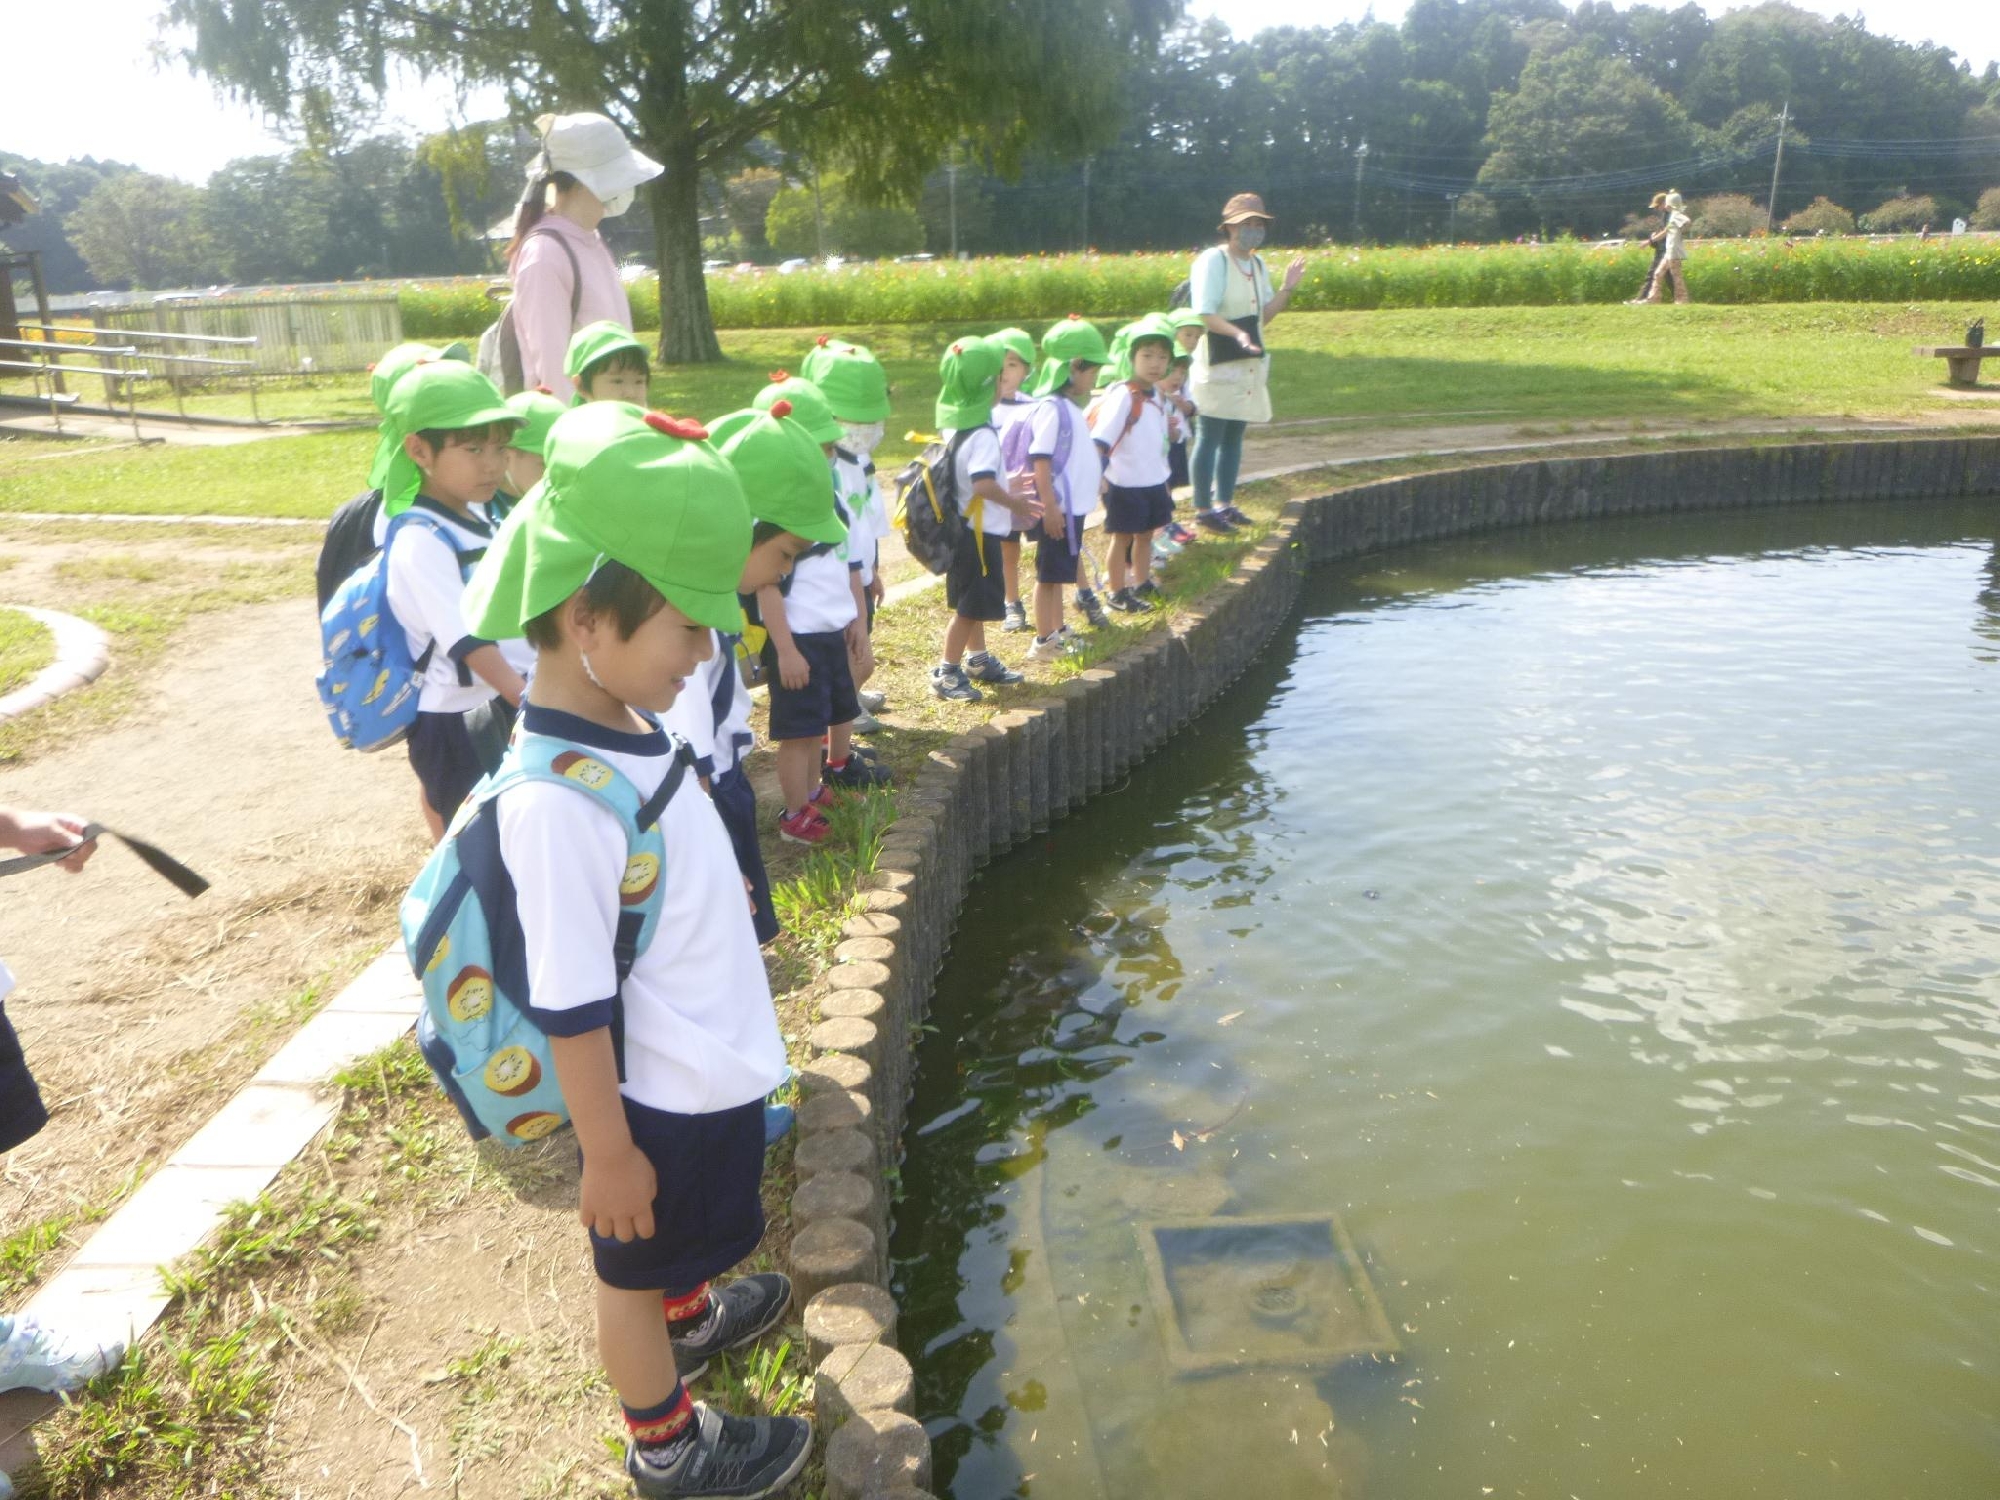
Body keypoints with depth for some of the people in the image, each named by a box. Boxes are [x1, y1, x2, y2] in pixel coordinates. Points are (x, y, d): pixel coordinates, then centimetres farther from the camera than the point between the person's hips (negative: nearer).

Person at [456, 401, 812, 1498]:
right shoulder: (559, 801, -33)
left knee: (690, 1235, 33)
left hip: (711, 1059, 8)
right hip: (658, 1096, -8)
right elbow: (572, 1009, -27)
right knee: (635, 1264, 18)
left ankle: (689, 1315, 61)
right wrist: (607, 1154, -19)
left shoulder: (631, 727, -6)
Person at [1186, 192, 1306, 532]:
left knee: (1234, 436, 12)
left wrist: (1287, 288, 1)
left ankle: (1224, 503, 20)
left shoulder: (1258, 263, 13)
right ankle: (1203, 510, 0)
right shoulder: (1213, 260, -11)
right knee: (1209, 437, -5)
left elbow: (1263, 316, 15)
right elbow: (1205, 315, -19)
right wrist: (1237, 334, -34)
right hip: (1217, 364, -8)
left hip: (1248, 365, 8)